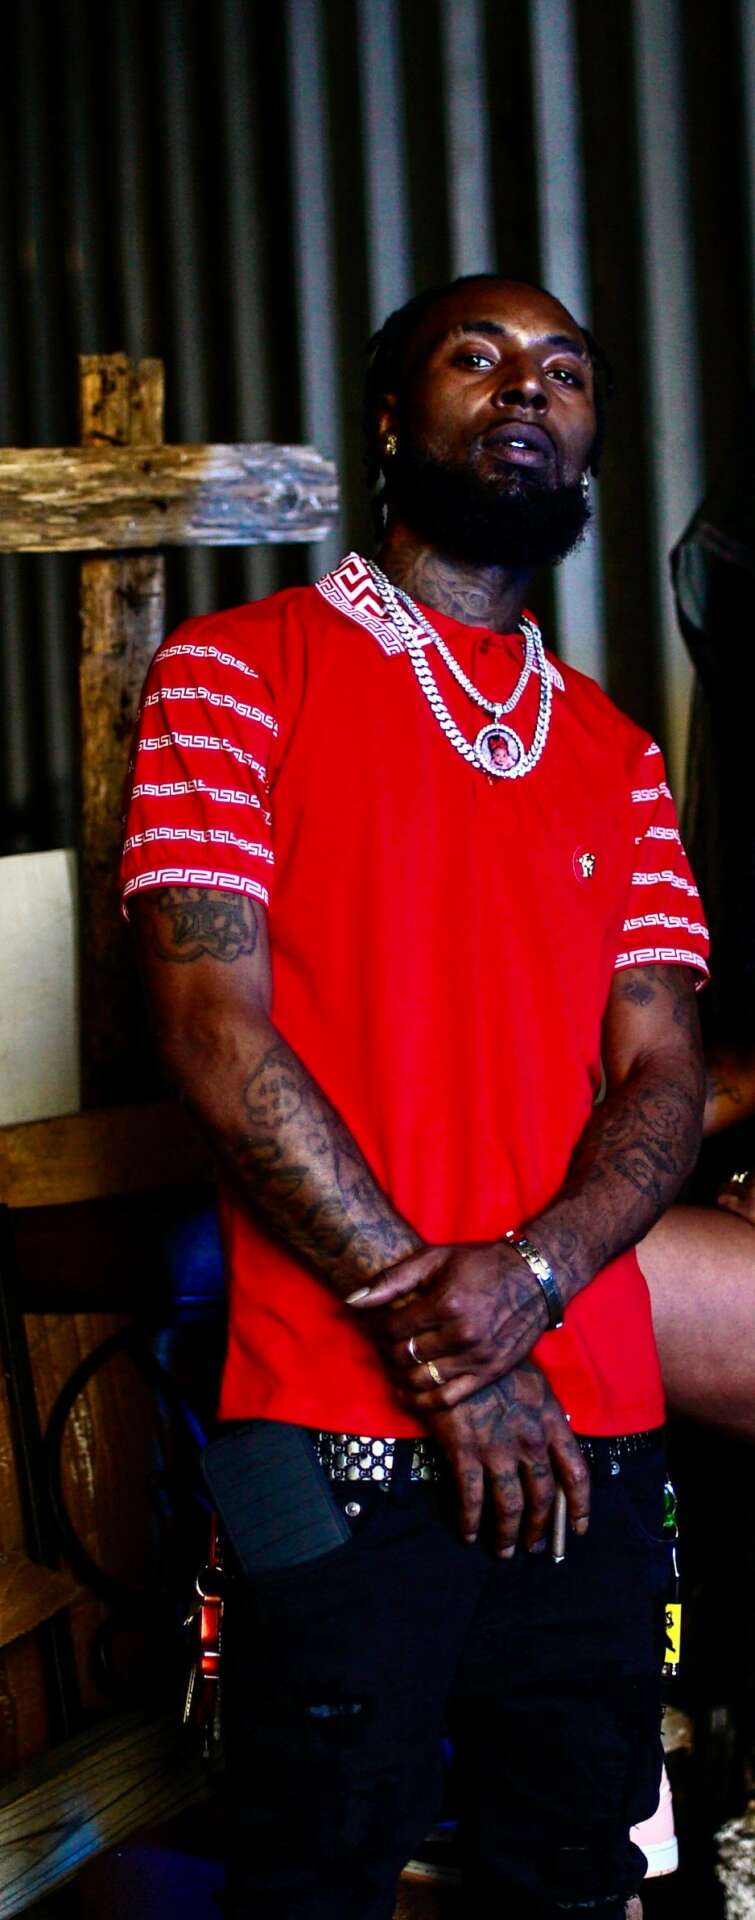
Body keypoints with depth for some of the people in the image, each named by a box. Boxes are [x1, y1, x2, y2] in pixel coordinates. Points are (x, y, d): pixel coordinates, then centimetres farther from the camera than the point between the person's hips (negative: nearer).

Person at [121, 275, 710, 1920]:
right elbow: (214, 1032, -9)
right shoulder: (239, 673, 1)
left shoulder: (615, 753, 16)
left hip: (593, 1437, 5)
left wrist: (533, 1272, -15)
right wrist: (435, 1334, -12)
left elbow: (663, 1075, 7)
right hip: (343, 1438, -4)